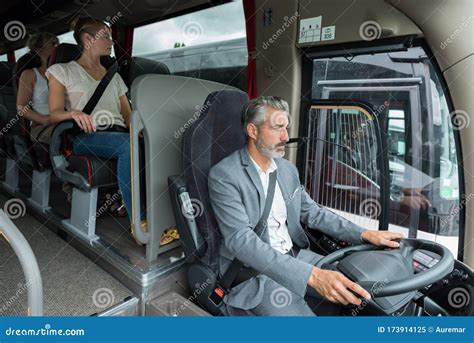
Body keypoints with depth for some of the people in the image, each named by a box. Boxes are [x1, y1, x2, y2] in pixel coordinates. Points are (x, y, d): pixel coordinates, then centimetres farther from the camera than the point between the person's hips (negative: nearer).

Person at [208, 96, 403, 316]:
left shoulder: (288, 169, 6)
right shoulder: (223, 175, -17)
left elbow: (312, 213, 12)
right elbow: (240, 240, -27)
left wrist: (364, 234, -2)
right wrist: (311, 275, -35)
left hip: (295, 256, 7)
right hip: (254, 270, -6)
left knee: (357, 291, -3)